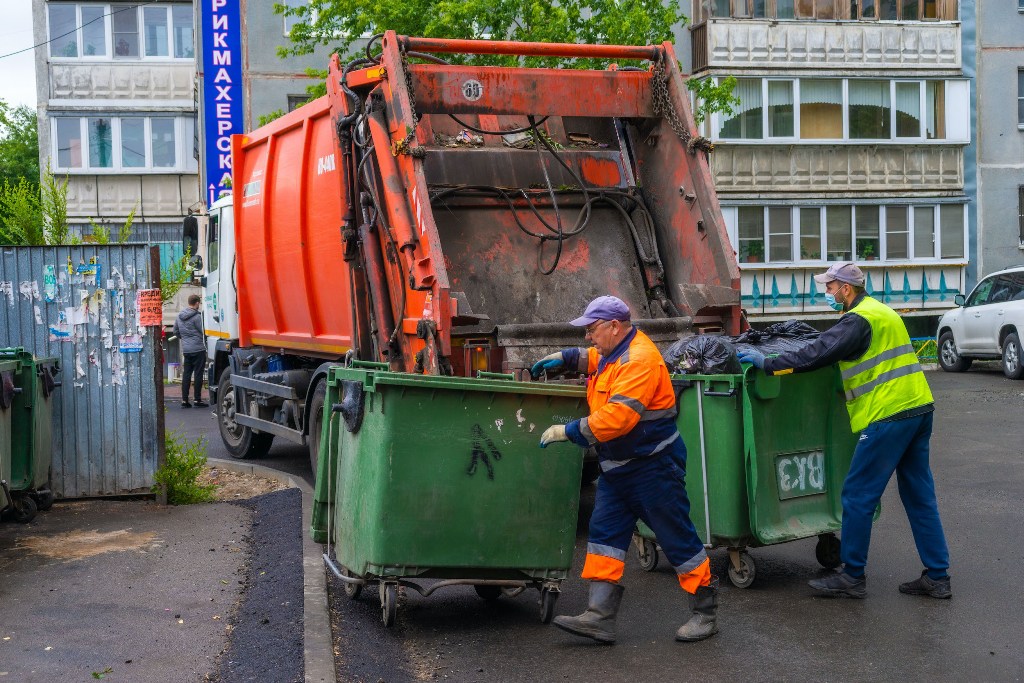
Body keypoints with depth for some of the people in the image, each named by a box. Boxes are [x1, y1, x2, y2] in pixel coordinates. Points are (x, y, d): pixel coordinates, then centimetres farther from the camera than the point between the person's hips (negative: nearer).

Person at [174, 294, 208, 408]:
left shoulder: (179, 316, 9)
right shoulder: (197, 316, -14)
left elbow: (176, 331, 18)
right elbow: (203, 331, -11)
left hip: (186, 350, 7)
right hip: (198, 349, -7)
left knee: (186, 374, 8)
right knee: (198, 374, -1)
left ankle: (184, 400, 7)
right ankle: (197, 400, 0)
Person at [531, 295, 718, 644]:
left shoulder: (639, 360, -22)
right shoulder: (613, 353, 10)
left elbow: (617, 417, -30)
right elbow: (592, 358, 36)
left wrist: (568, 431, -23)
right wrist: (561, 359, 18)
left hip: (653, 466, -10)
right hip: (618, 468, 10)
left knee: (676, 536, 0)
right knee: (604, 533, 4)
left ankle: (705, 612, 14)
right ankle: (600, 616, 3)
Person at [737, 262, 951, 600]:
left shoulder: (858, 320, -12)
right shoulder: (883, 312, 20)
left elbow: (816, 354, -18)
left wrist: (767, 363, -10)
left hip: (888, 415, -10)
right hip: (919, 408, 10)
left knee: (858, 496, -1)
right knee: (919, 497, 12)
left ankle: (852, 577, 5)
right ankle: (937, 577, 16)